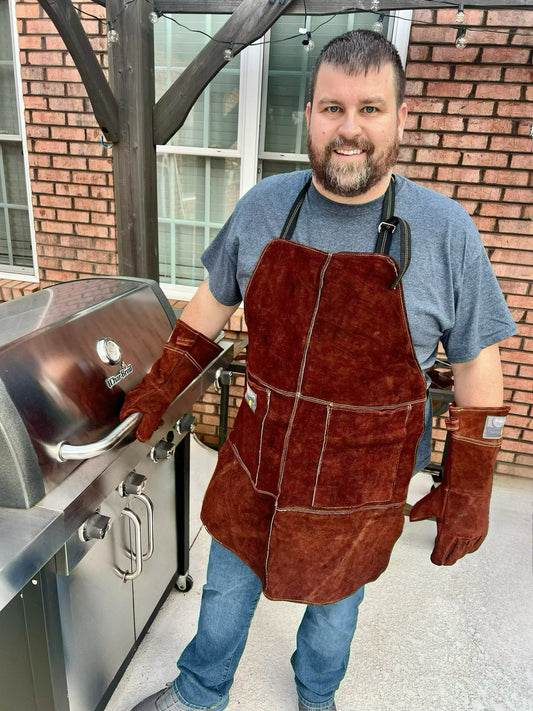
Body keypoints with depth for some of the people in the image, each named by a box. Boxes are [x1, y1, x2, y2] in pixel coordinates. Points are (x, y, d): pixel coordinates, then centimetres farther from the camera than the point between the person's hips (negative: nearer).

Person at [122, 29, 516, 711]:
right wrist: (161, 385, 9)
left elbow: (476, 366, -7)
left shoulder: (444, 231, -14)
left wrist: (469, 488, -6)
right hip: (255, 463, 2)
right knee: (228, 584, 23)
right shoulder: (263, 207, -7)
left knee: (334, 602, 24)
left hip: (361, 483, -1)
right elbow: (213, 300, 7)